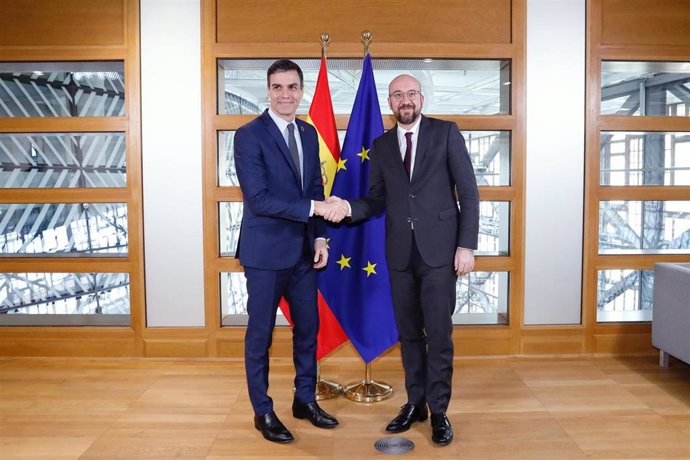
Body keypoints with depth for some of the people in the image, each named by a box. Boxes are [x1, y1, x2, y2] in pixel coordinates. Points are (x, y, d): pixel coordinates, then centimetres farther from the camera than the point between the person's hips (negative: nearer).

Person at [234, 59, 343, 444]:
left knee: (308, 328, 14)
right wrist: (312, 208, -21)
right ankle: (263, 411, 23)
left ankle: (305, 400, 32)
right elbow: (258, 199, -19)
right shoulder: (250, 135, -12)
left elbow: (316, 189, 12)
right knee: (261, 333, 7)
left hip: (304, 250, 7)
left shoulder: (309, 133, 9)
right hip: (266, 252, -6)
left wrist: (320, 238, 2)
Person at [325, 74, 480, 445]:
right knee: (409, 332, 12)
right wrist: (349, 207, -12)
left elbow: (468, 192, -3)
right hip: (400, 253, 4)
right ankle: (415, 403, 26)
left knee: (438, 332, 0)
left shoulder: (446, 133, 0)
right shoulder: (381, 145, 10)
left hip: (439, 249, -3)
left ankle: (438, 410, 14)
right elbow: (377, 201, 9)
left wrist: (467, 245, -9)